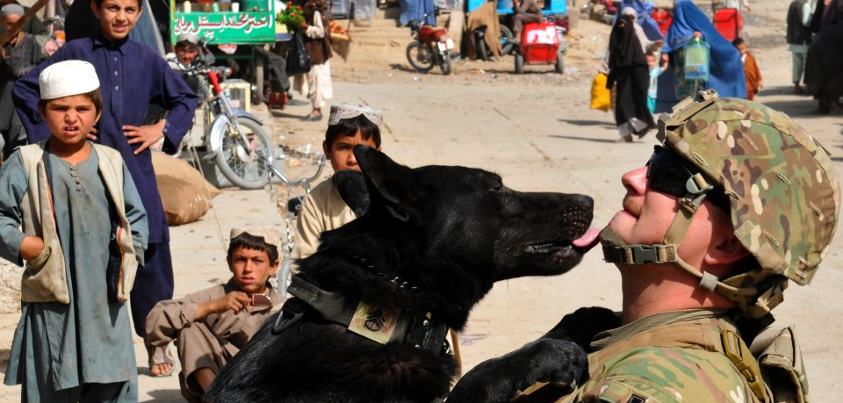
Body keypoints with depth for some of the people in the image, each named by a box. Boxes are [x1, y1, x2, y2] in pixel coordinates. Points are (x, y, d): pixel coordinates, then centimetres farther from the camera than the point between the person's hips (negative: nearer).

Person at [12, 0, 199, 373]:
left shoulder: (147, 59, 7)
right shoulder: (76, 53, 0)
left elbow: (186, 99, 20)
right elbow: (24, 89, 5)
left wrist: (163, 130, 5)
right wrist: (50, 132, -2)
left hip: (136, 173, 2)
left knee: (150, 257, 0)